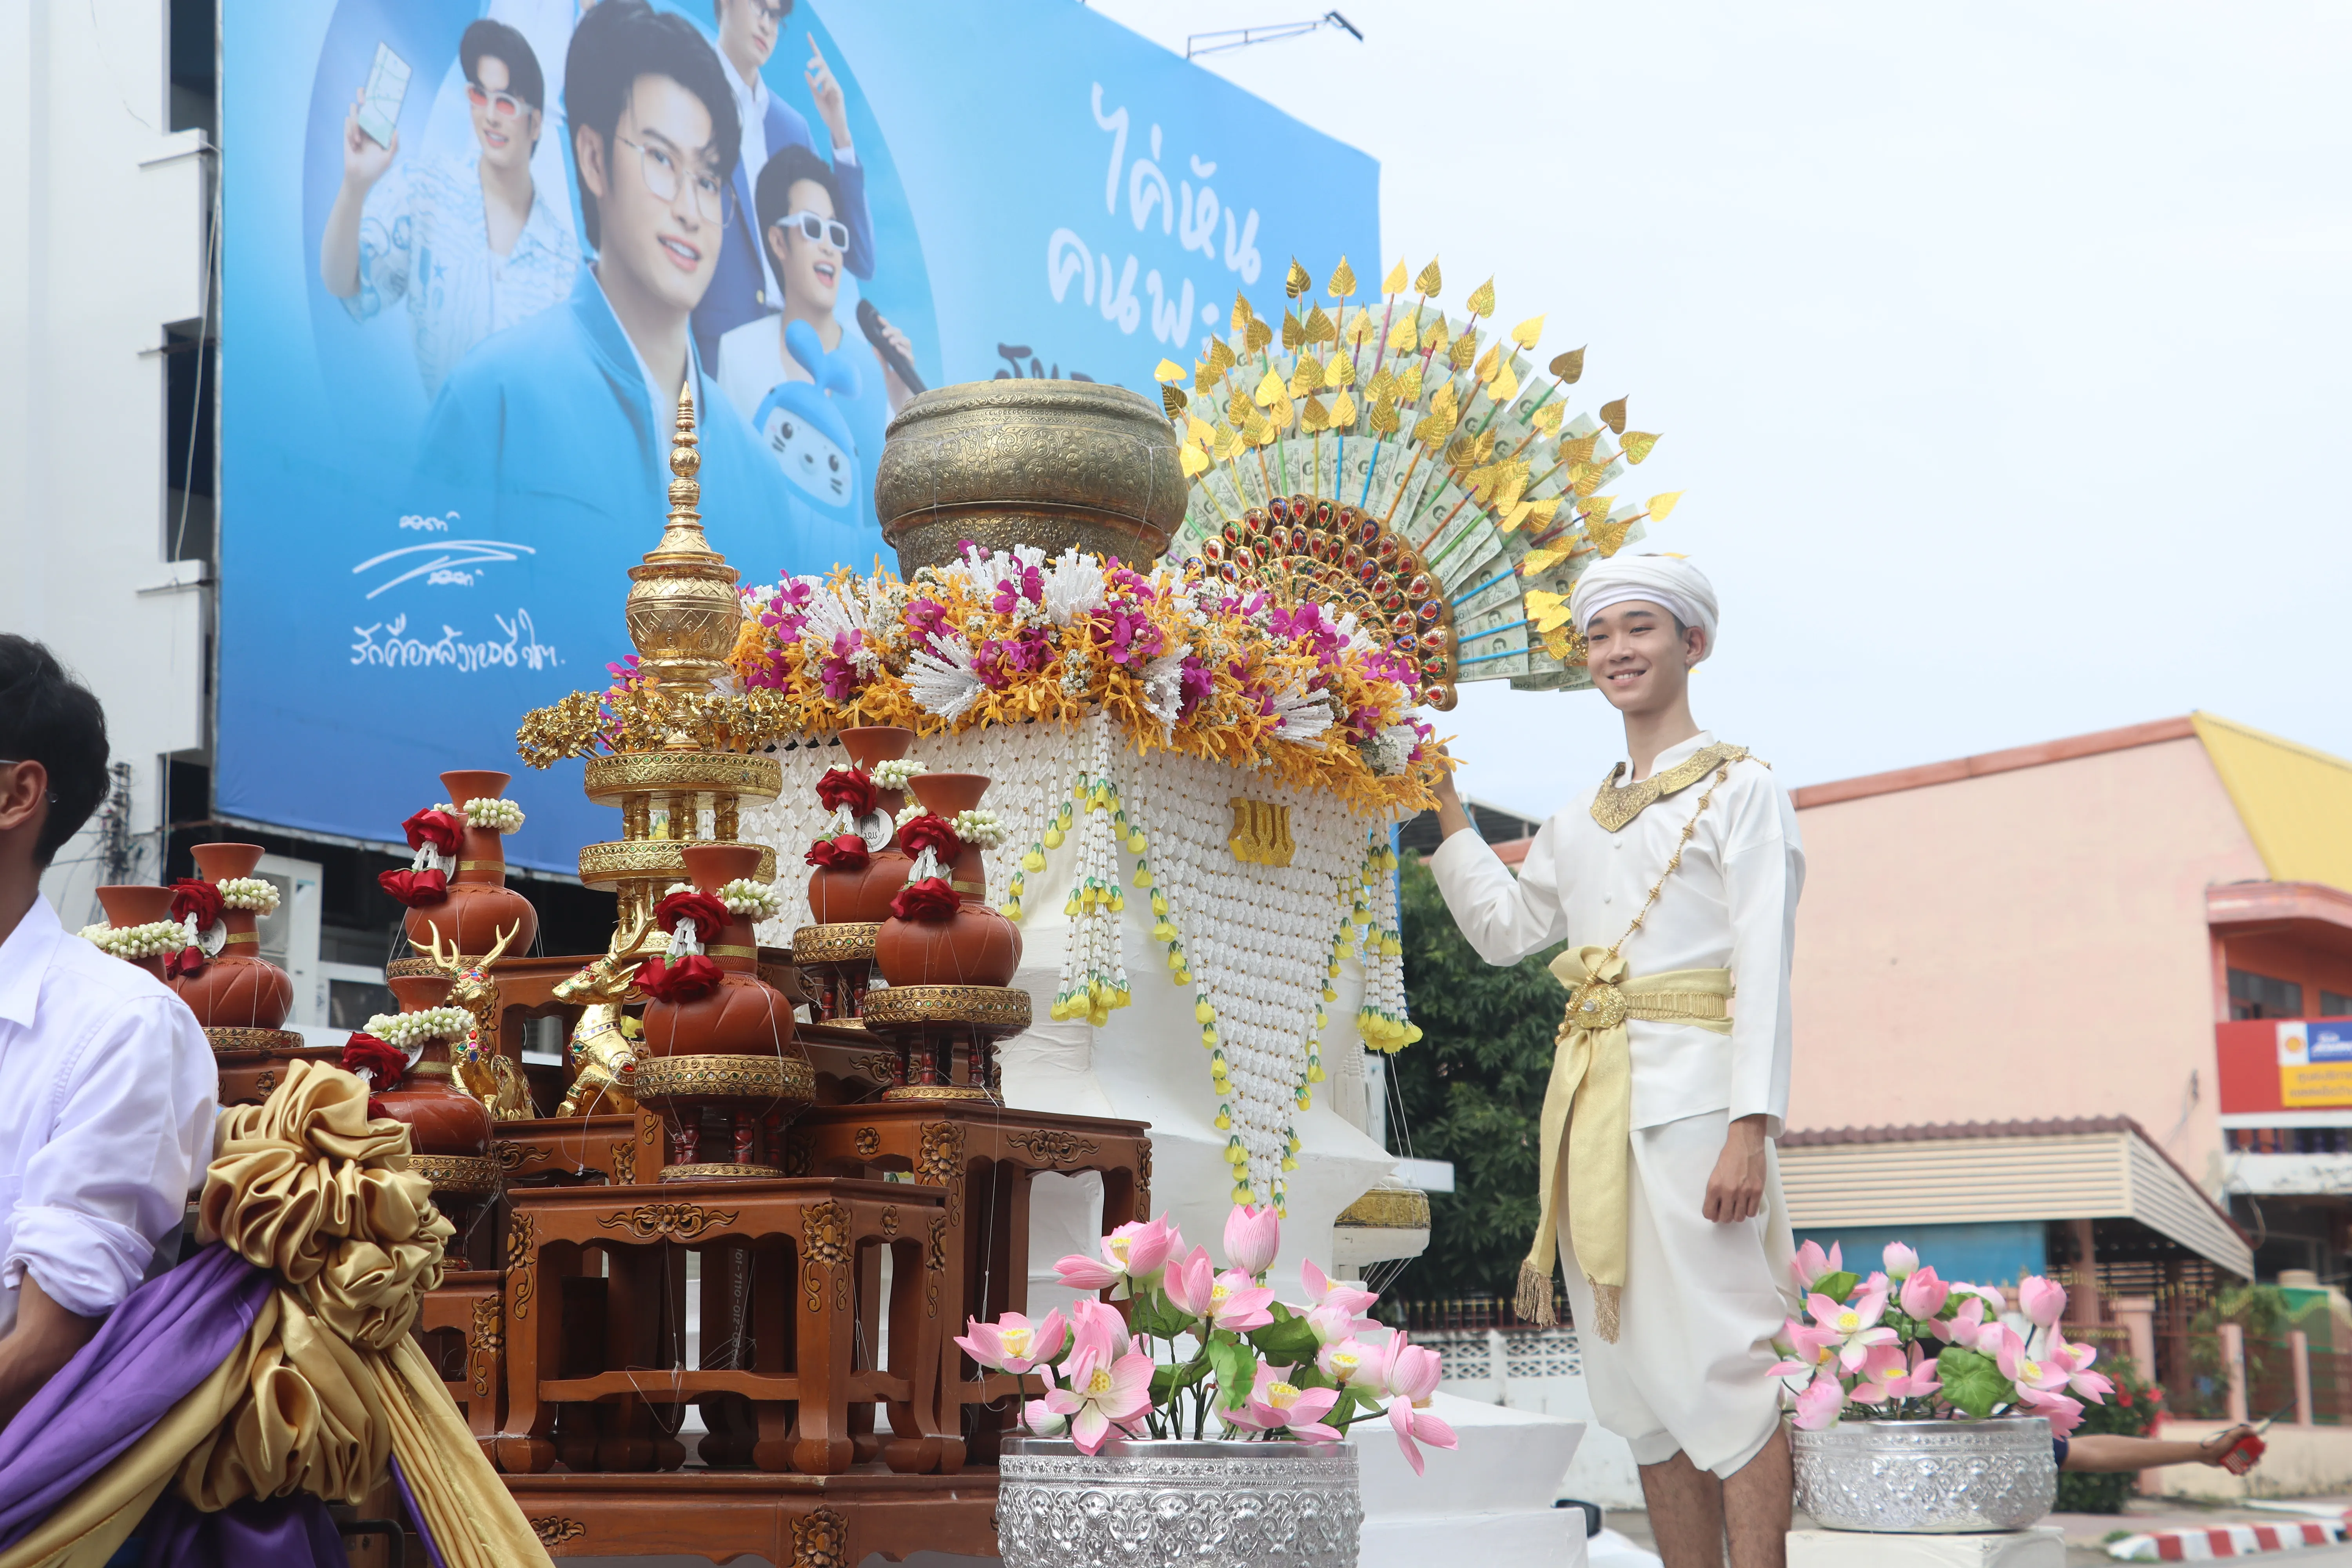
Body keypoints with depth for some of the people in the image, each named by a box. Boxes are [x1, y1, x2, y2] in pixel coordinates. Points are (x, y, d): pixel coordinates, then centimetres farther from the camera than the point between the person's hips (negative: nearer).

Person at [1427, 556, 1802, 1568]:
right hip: (1592, 1100, 7)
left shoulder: (1740, 790, 0)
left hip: (1692, 1094, -7)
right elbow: (1504, 930, 28)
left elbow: (1763, 964, -8)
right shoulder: (1580, 822, 19)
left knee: (1721, 1370, -11)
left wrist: (1752, 1126, -17)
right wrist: (1443, 808, 23)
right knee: (1637, 1385, 6)